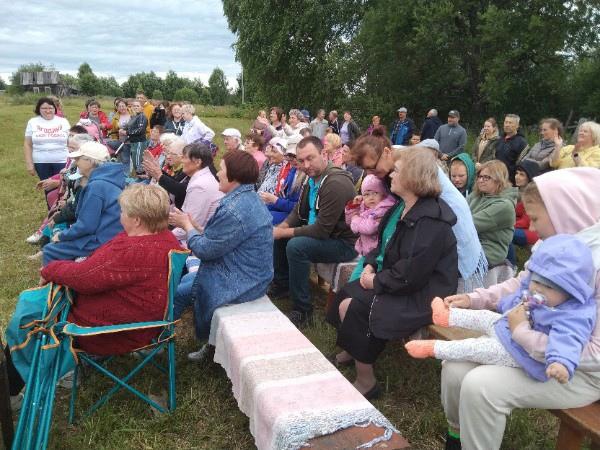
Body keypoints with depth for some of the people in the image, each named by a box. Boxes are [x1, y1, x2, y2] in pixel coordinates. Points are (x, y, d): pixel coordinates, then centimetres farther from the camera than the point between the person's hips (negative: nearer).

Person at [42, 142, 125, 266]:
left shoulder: (96, 186, -21)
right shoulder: (105, 179, 10)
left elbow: (86, 226, -20)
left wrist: (61, 236, -5)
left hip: (102, 242, -9)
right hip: (110, 236, 9)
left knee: (49, 251, 3)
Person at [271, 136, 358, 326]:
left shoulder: (336, 183, -26)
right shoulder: (312, 177, 3)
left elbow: (322, 230, -28)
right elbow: (298, 212, 13)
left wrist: (283, 232, -21)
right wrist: (281, 227, -8)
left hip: (343, 243, -9)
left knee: (295, 246, -30)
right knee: (275, 236, 7)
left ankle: (302, 309, -14)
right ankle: (282, 285, 24)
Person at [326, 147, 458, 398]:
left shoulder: (431, 220, -23)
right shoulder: (402, 208, 7)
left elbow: (412, 274, -27)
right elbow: (384, 243, 19)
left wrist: (377, 281, -16)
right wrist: (370, 265, 1)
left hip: (422, 295, -9)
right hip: (395, 281, 9)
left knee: (353, 308, -19)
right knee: (346, 295, 3)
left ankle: (366, 381, -1)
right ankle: (350, 351, 27)